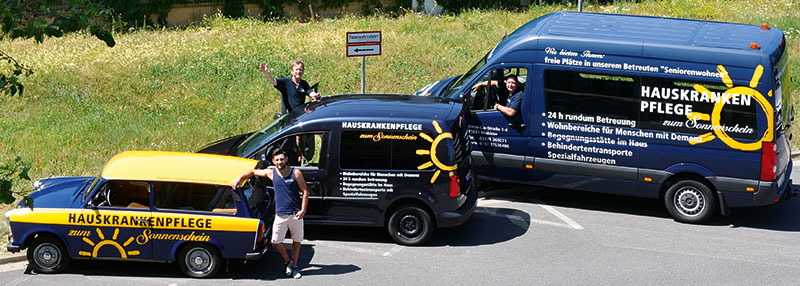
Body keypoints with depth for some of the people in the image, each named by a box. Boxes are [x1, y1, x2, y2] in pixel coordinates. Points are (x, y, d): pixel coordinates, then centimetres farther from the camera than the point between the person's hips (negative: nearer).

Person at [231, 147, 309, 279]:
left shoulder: (295, 173, -7)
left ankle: (295, 266, 26)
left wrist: (303, 210, -10)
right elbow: (253, 172, 13)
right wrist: (239, 178, 0)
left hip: (295, 214, -2)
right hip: (280, 215, 2)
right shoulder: (271, 173, 0)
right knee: (276, 241, -2)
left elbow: (305, 191, -3)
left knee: (296, 241, 10)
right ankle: (288, 262, 23)